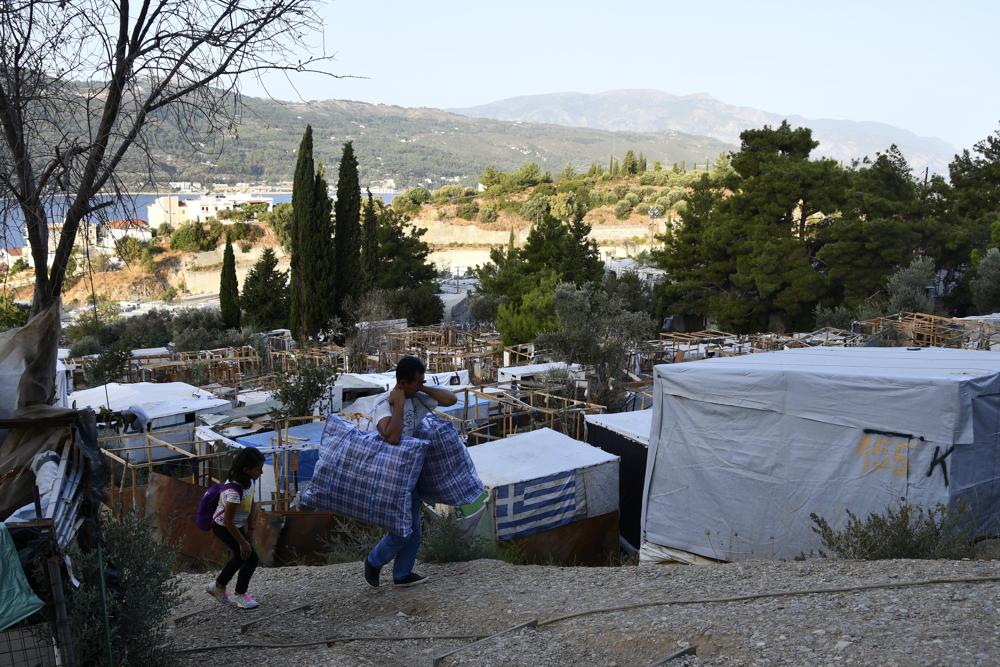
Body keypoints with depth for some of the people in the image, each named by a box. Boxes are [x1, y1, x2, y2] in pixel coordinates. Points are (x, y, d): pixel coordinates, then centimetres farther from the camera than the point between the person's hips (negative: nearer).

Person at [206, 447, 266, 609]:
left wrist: (250, 529, 10)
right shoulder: (234, 491, -36)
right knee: (251, 558, -6)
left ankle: (218, 586, 43)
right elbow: (228, 521, -29)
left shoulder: (248, 480, -11)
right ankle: (240, 595, 14)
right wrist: (242, 542, -20)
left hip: (238, 525, 9)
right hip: (224, 528, -9)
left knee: (240, 557, 23)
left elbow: (250, 504, 6)